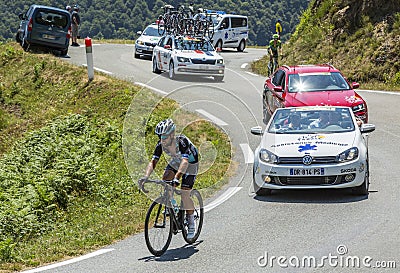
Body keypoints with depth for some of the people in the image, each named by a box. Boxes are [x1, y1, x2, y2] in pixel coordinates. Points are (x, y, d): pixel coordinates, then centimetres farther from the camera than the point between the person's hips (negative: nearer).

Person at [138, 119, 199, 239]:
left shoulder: (182, 142, -38)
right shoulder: (161, 144, -23)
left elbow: (185, 162, -49)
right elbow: (153, 162, -27)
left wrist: (177, 177, -64)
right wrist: (146, 177, -45)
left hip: (190, 163, -5)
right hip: (175, 162, 5)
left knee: (185, 195, -12)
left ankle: (191, 224, 5)